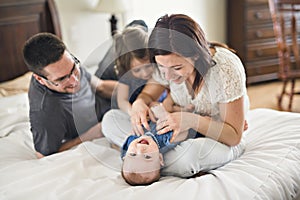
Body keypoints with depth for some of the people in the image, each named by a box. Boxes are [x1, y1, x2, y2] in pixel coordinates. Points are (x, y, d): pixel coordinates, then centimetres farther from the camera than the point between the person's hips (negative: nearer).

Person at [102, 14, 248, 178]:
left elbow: (234, 136, -21)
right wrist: (139, 103, -22)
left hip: (218, 140, -5)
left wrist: (192, 120, -37)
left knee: (190, 152, -43)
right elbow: (147, 94, 4)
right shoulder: (167, 63, -13)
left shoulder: (226, 67, -26)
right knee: (110, 121, -10)